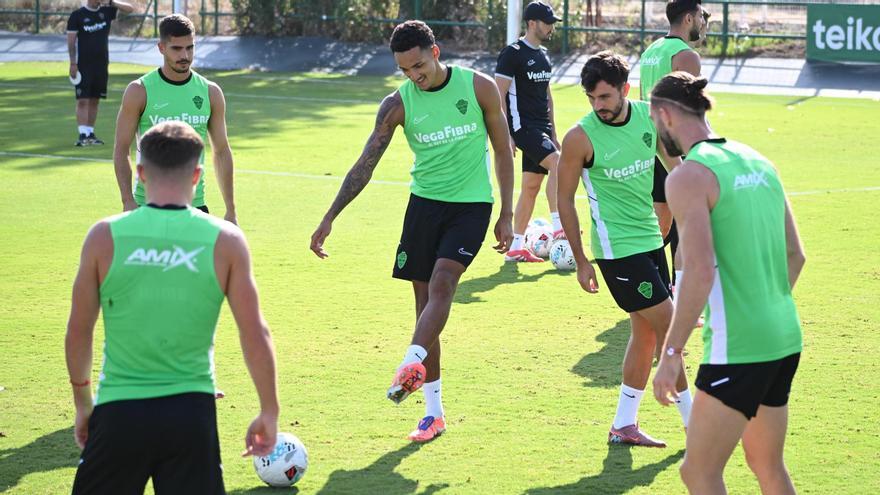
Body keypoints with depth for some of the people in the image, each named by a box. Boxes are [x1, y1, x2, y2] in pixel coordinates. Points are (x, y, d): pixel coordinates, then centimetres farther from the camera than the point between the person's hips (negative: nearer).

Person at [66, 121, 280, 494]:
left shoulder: (105, 237, -4)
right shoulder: (225, 241, -4)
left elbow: (78, 331, 3)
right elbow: (255, 336, -3)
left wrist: (83, 403, 17)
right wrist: (269, 413, 9)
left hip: (119, 411, 0)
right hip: (191, 413, 0)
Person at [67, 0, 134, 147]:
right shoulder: (77, 15, -3)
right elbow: (71, 41, -4)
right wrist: (73, 63, -12)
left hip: (101, 63, 4)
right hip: (83, 65, -4)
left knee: (94, 101, 8)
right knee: (83, 101, -8)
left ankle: (90, 133, 15)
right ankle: (82, 135, -12)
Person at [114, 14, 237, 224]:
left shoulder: (211, 93, 4)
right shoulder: (139, 92, -5)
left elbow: (222, 151, 10)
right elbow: (121, 150, -4)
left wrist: (231, 209, 8)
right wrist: (128, 201, -14)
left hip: (194, 205, 3)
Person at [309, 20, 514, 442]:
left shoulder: (478, 87, -7)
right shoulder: (398, 103, -4)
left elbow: (503, 150, 2)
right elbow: (365, 165, -4)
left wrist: (506, 215, 1)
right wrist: (330, 218, -11)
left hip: (471, 204, -2)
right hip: (425, 202, 2)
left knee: (441, 284, -24)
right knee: (425, 299, 1)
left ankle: (411, 364, -40)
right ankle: (434, 412, 6)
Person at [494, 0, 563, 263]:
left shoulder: (543, 55, 16)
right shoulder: (513, 54, -10)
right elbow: (499, 95, -12)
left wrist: (552, 132, 22)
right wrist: (505, 135, -17)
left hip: (541, 127, 9)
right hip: (522, 125, -9)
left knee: (532, 186, 7)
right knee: (557, 163, -25)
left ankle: (516, 247, 12)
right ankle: (558, 227, -25)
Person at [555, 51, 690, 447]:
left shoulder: (649, 116, -1)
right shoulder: (580, 137, -15)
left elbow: (674, 165, 15)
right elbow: (565, 199, -7)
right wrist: (581, 262, -6)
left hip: (650, 239, 6)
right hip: (617, 248, -6)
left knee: (646, 332, 9)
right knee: (668, 325, -7)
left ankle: (624, 425, 19)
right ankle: (693, 423, 3)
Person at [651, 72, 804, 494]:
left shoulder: (689, 176, -12)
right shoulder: (758, 163, 12)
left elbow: (700, 273, -20)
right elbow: (795, 255, 17)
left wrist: (671, 354, -16)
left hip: (737, 348, -8)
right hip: (785, 337, 8)